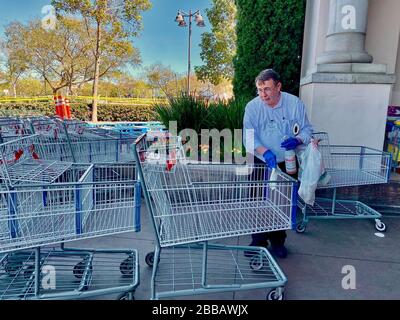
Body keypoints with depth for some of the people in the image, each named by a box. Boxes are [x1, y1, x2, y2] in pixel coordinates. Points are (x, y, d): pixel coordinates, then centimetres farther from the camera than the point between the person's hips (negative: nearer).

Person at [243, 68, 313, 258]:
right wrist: (265, 152, -32)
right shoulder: (252, 107, -8)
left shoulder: (295, 103, -4)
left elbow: (306, 129, 2)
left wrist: (297, 140, -21)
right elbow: (249, 137, -15)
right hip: (261, 164, -1)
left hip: (287, 164, 1)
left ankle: (278, 242, 29)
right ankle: (258, 242, 20)